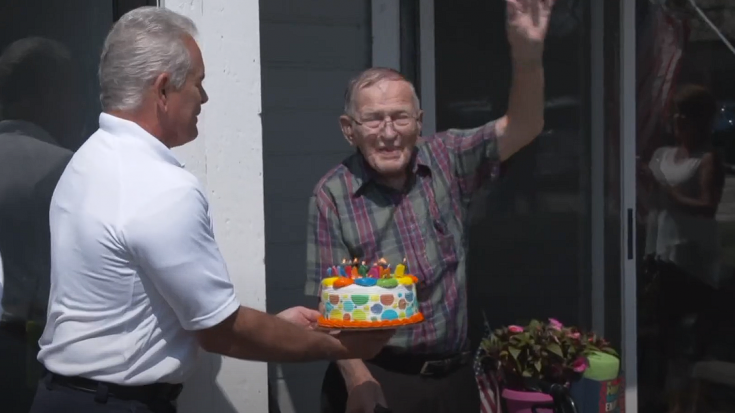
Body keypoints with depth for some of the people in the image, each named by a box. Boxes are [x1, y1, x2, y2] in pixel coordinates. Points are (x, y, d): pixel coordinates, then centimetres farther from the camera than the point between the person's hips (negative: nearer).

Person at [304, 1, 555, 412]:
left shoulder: (447, 162, 1)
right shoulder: (333, 194, -7)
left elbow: (523, 128, -6)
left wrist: (528, 55, -22)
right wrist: (358, 379, -18)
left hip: (455, 376, 3)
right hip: (376, 378, -3)